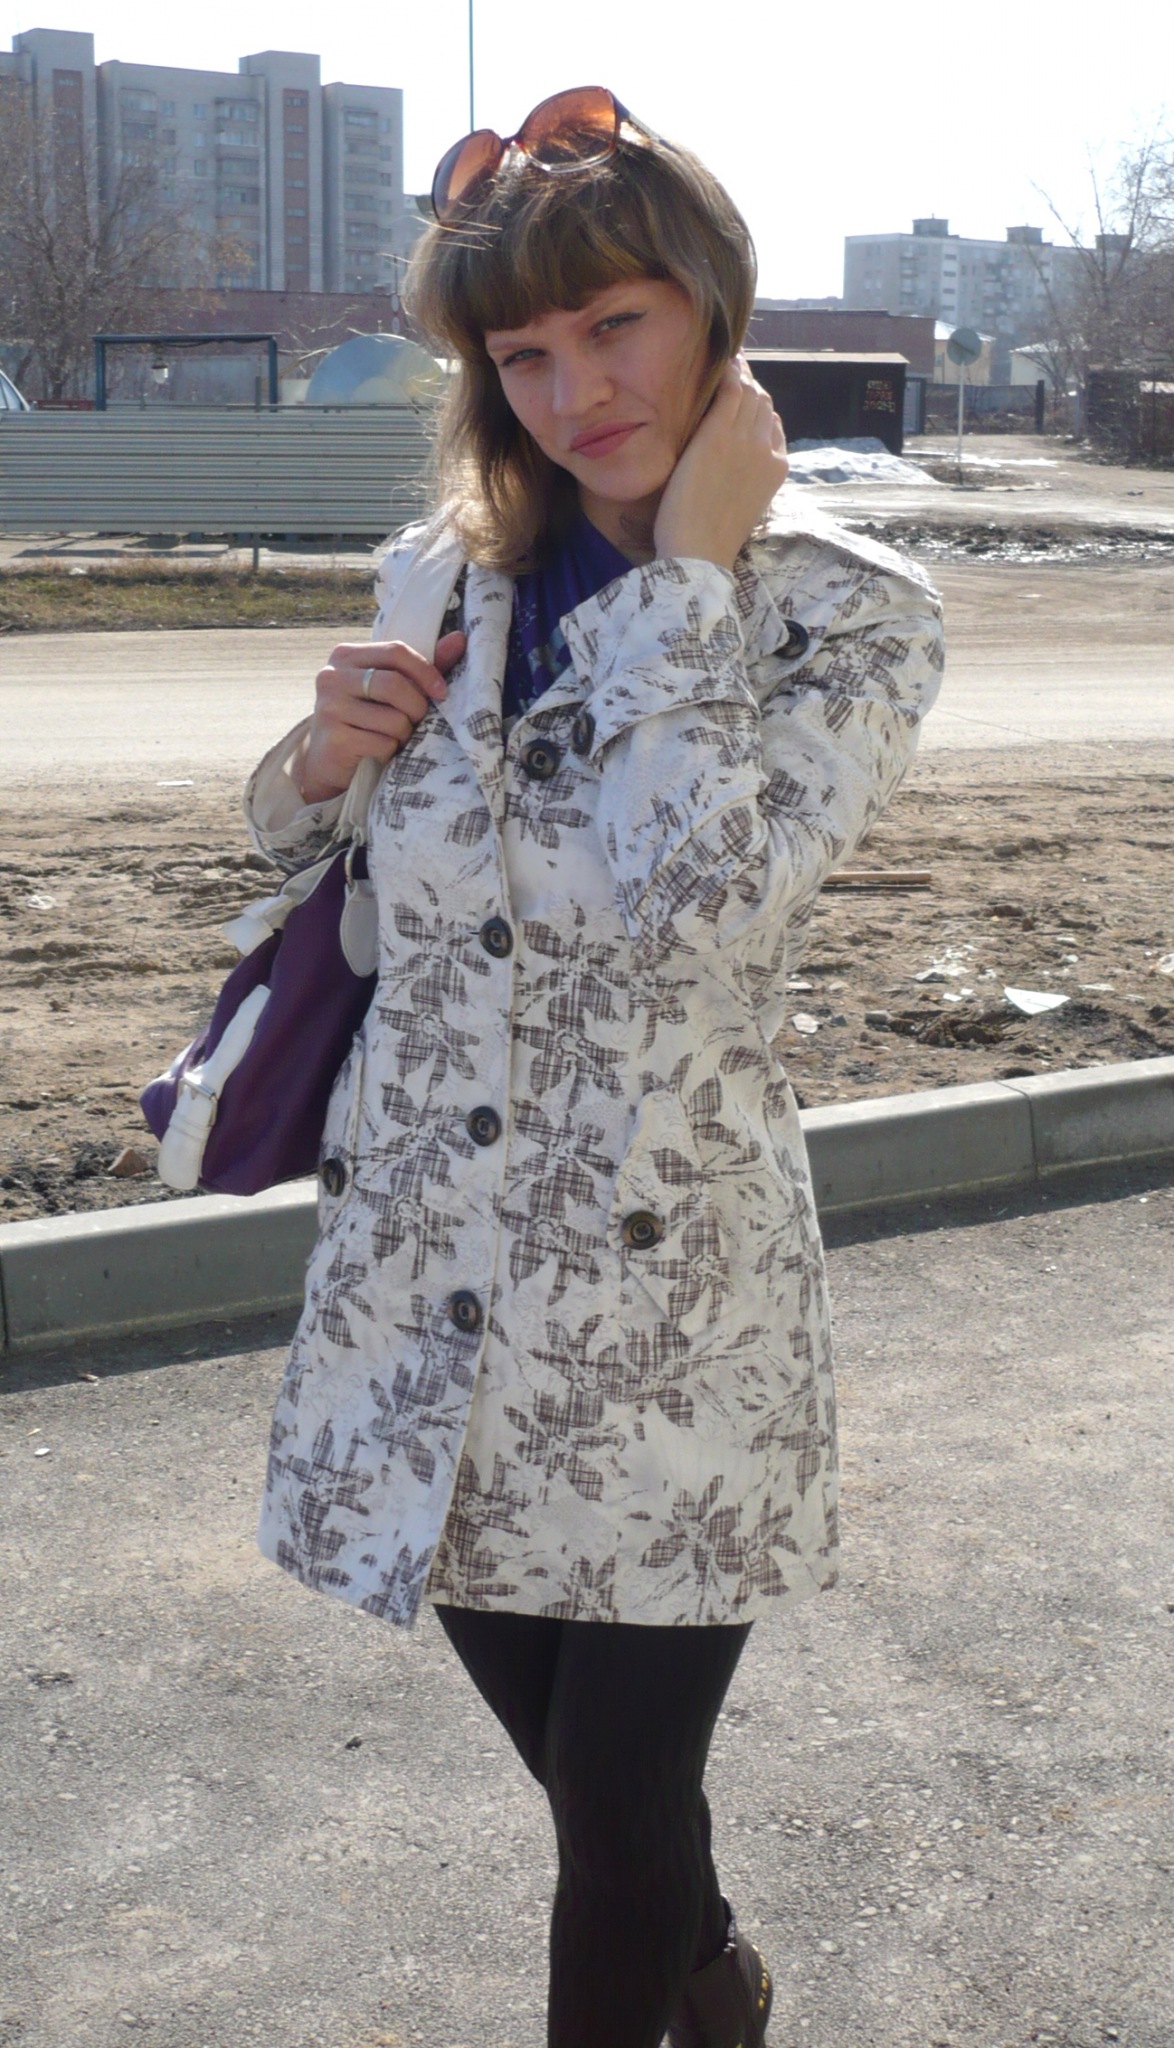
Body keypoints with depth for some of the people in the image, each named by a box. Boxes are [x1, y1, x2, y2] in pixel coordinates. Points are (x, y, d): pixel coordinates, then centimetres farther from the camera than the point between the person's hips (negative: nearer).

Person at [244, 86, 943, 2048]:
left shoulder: (843, 608, -9)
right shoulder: (441, 582, 3)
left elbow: (696, 894, -26)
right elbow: (296, 842, 18)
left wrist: (690, 564, -17)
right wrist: (325, 752, -5)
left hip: (665, 1307, -4)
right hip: (430, 1288, 5)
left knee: (621, 1808, 6)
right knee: (563, 1749, 21)